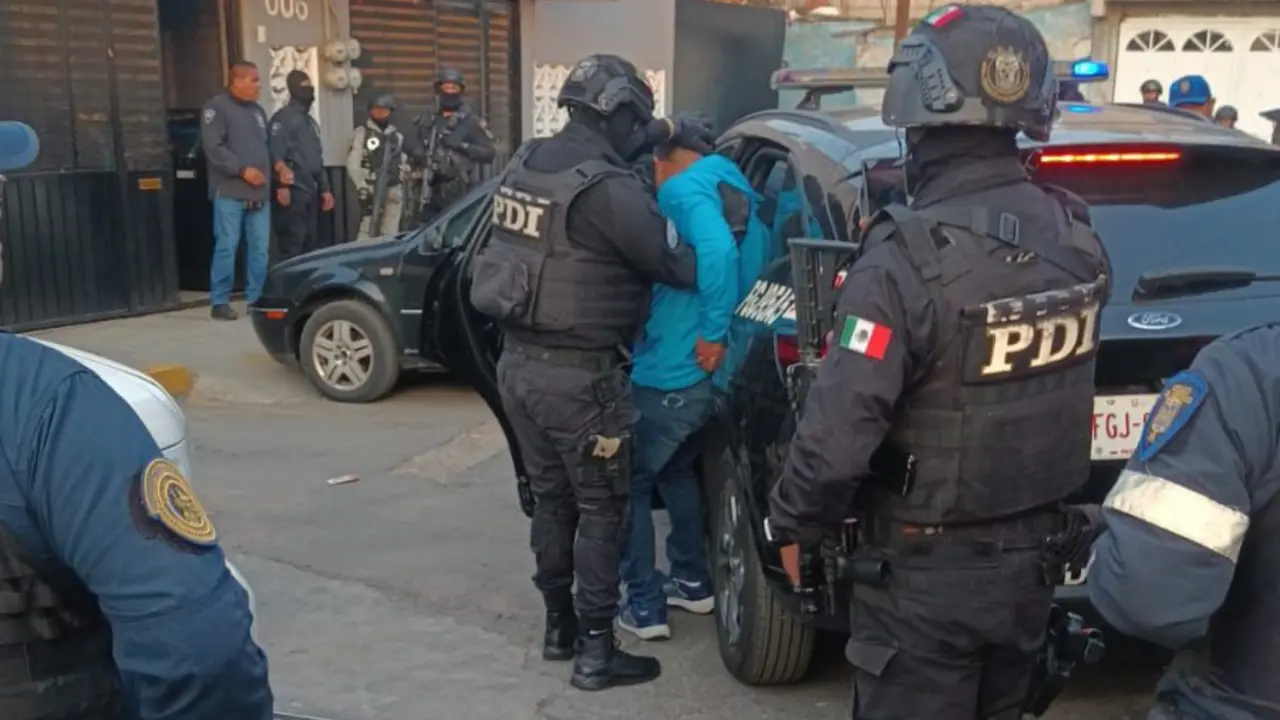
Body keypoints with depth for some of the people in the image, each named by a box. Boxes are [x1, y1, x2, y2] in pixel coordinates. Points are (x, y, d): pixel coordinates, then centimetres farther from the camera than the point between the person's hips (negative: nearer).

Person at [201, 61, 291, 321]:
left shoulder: (257, 110, 19)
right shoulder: (217, 107, -5)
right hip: (230, 192, -7)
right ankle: (219, 302, 1)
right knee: (227, 247, -6)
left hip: (259, 193, 7)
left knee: (260, 248, 6)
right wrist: (242, 170, -19)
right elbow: (213, 147, -14)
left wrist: (277, 164, 5)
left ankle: (256, 299, 13)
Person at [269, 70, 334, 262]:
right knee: (291, 245, -12)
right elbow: (276, 154, -17)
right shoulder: (283, 118, -6)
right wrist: (281, 186, -24)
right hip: (293, 192, -9)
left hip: (310, 192, 9)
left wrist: (324, 188, 20)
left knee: (308, 244, 11)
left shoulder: (310, 121, 23)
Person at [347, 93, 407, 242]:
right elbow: (353, 164, -7)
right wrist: (362, 187, -15)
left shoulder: (397, 136, 15)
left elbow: (402, 165, 18)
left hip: (394, 190, 5)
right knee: (367, 232, -12)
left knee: (390, 234, 7)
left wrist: (401, 185, 10)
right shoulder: (362, 133, -2)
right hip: (371, 190, -5)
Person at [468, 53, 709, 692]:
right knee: (600, 508, 5)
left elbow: (599, 150, 28)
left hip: (518, 362, 8)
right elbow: (676, 267, -11)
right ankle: (596, 651, 13)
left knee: (551, 498, 19)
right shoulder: (609, 190, -19)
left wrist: (663, 131, 31)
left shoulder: (526, 163, 7)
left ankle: (559, 627, 32)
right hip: (577, 375, -8)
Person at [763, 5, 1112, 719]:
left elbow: (837, 436, -25)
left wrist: (791, 525, -8)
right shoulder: (1076, 235, -5)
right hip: (1033, 554, 7)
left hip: (930, 572, -6)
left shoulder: (909, 257, -27)